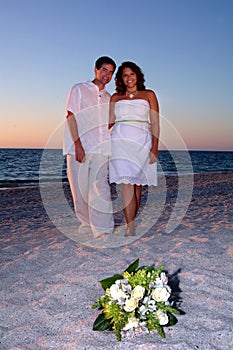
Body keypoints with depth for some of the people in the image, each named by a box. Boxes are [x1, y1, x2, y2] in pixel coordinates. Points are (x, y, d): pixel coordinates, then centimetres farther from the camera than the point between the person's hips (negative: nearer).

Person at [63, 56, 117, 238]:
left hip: (101, 149, 3)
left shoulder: (108, 98, 20)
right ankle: (86, 224, 19)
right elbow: (71, 117, -3)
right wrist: (77, 144, -13)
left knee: (100, 187, -12)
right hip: (78, 147, -2)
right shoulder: (79, 89, 6)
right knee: (80, 188, 2)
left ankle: (103, 229, -14)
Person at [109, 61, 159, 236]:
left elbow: (155, 123, 6)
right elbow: (110, 122, 16)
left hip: (142, 142, 0)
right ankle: (130, 229, -15)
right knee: (126, 184, -12)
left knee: (137, 184, -1)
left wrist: (154, 148, -3)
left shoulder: (148, 95, 13)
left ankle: (131, 225, 8)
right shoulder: (115, 97, 19)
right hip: (120, 140, 0)